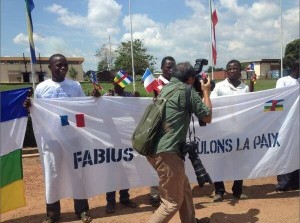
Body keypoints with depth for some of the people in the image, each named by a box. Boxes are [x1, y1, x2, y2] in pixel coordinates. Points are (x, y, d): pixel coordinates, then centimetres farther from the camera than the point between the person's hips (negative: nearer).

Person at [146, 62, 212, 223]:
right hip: (165, 152, -9)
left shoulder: (165, 88, 17)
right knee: (173, 201, 4)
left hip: (153, 148, 9)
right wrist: (206, 92, 16)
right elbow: (207, 117, 5)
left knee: (184, 188, 25)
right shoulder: (187, 90, -4)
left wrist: (199, 93, 27)